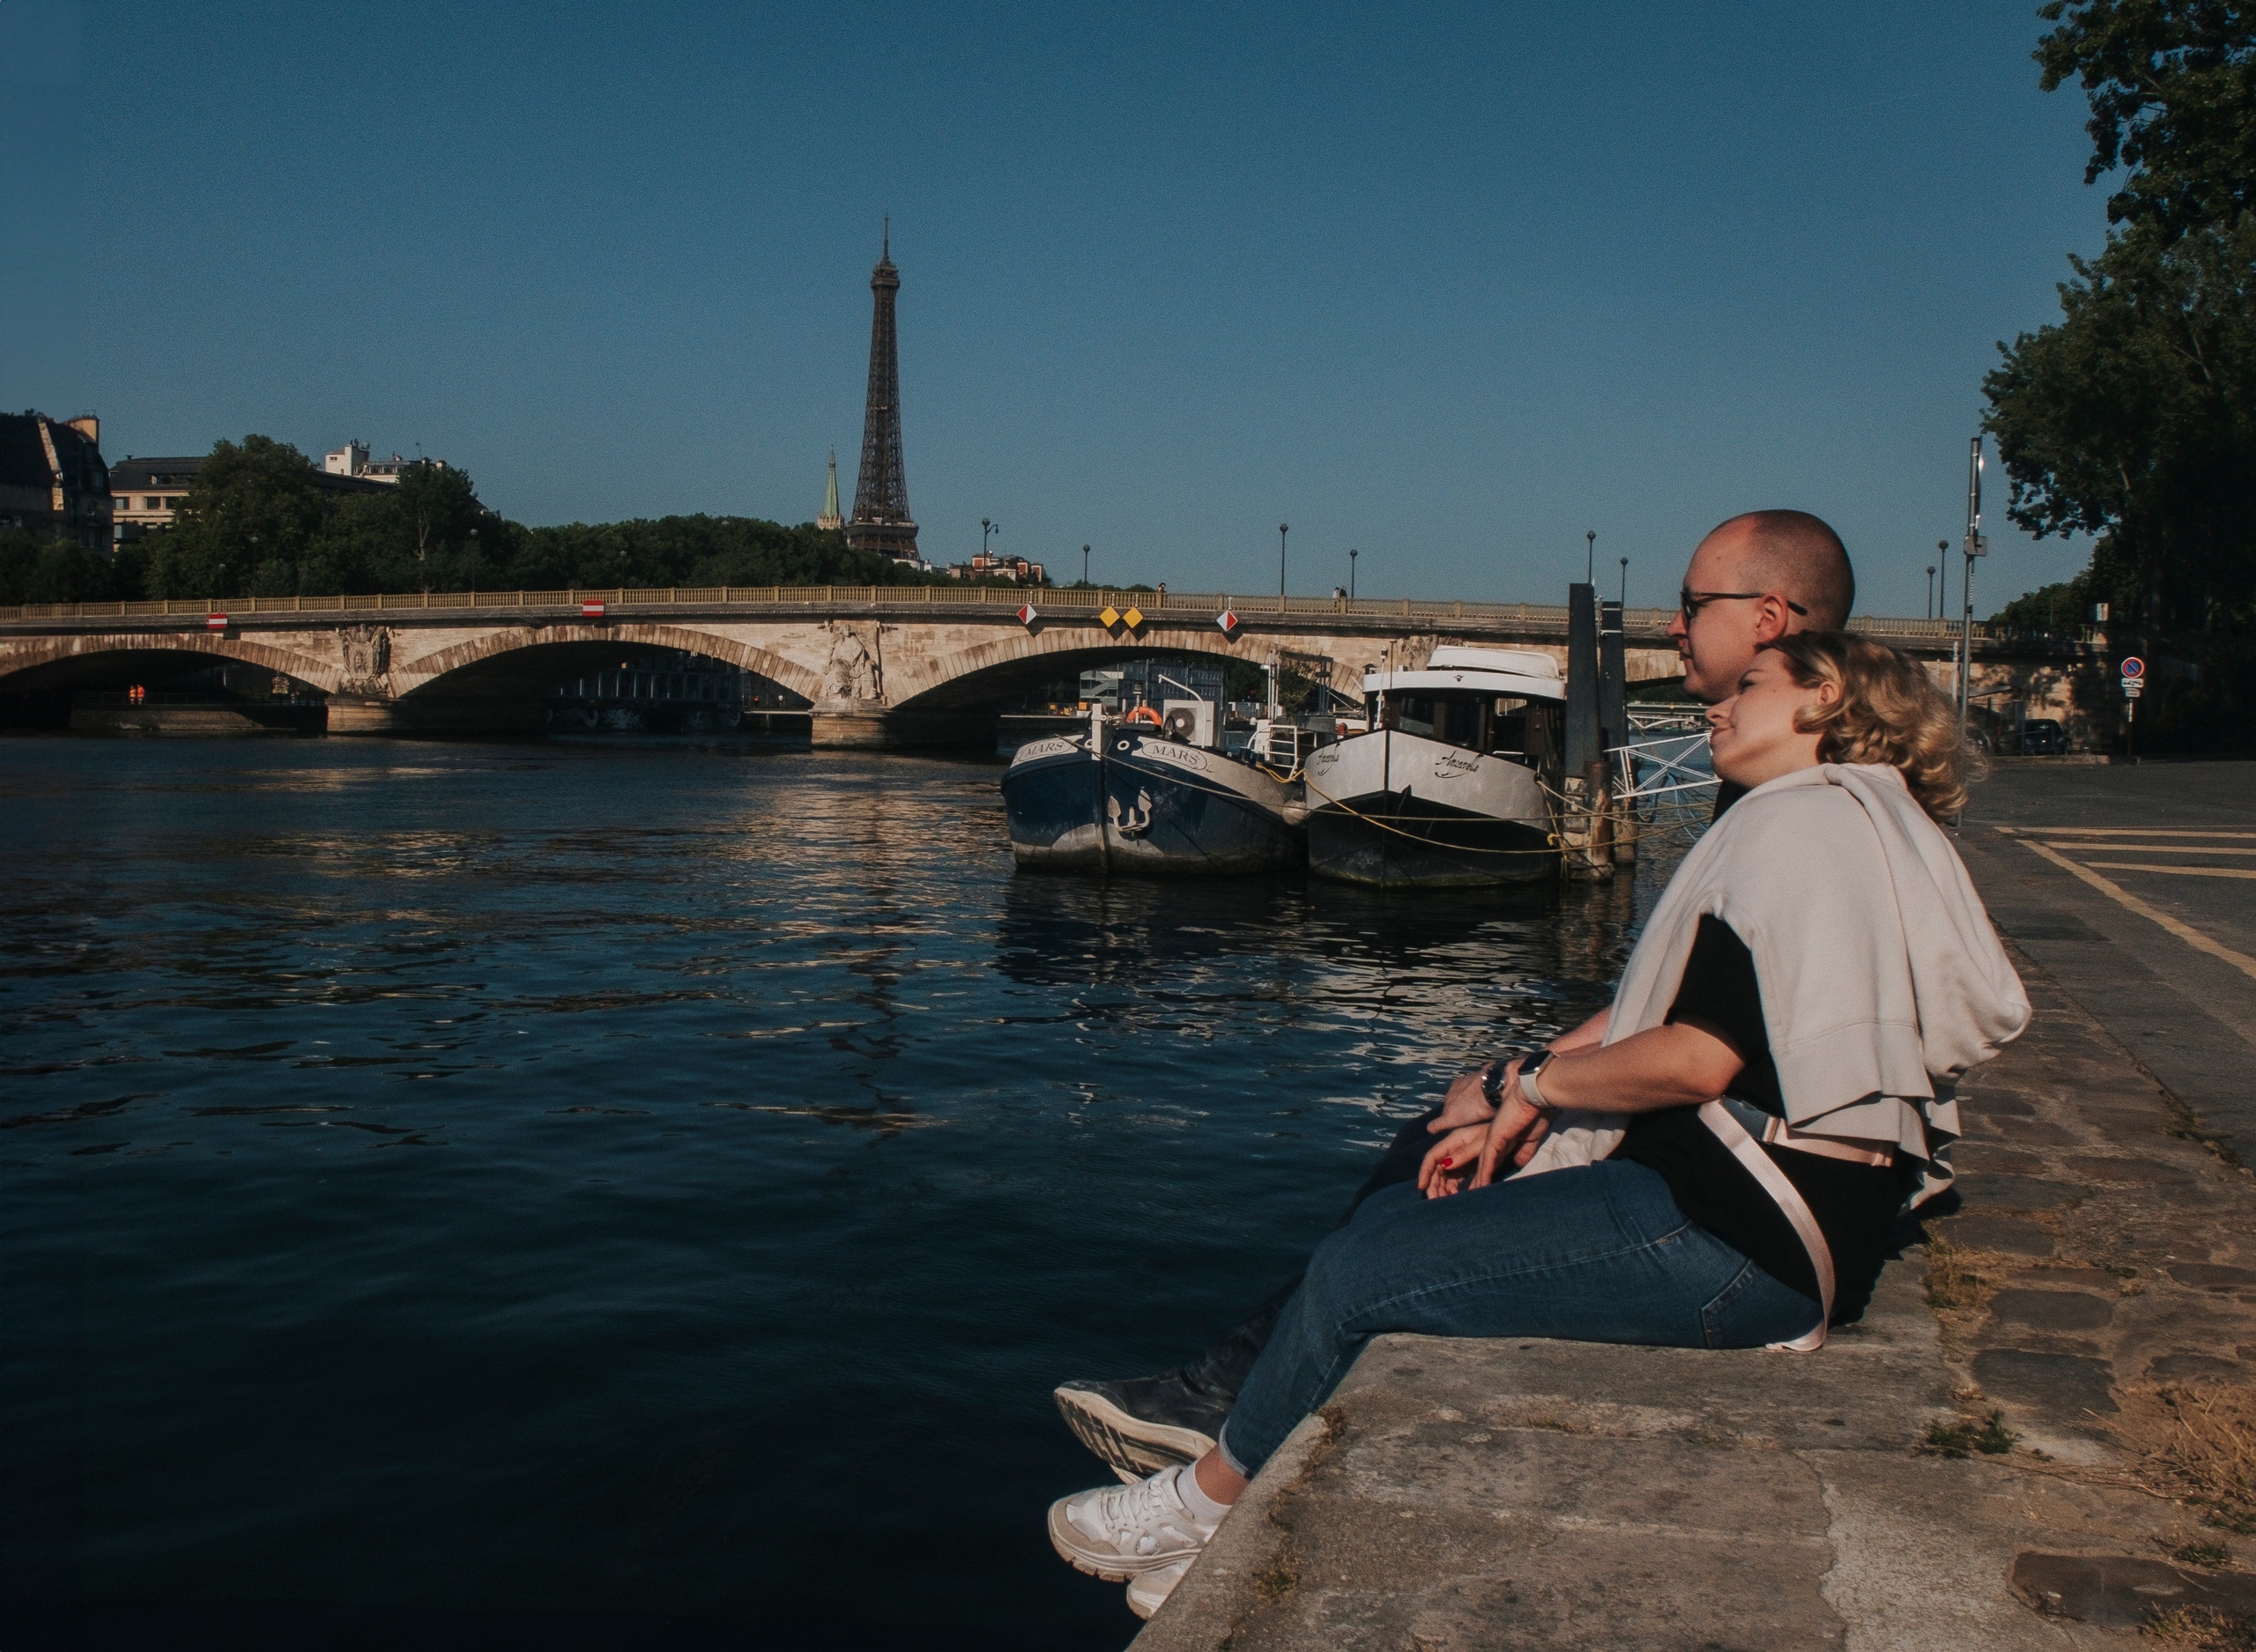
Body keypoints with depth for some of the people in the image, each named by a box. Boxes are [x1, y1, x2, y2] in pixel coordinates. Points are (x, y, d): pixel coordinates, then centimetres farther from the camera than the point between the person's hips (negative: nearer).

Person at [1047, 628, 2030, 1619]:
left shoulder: (1798, 819, -11)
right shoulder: (1859, 828, 20)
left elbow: (1697, 1059, -20)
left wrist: (1542, 1085, -2)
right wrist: (1531, 1119, 9)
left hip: (1731, 1238, -10)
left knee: (1356, 1275, -8)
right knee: (1391, 1220, 9)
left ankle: (1205, 1502, 15)